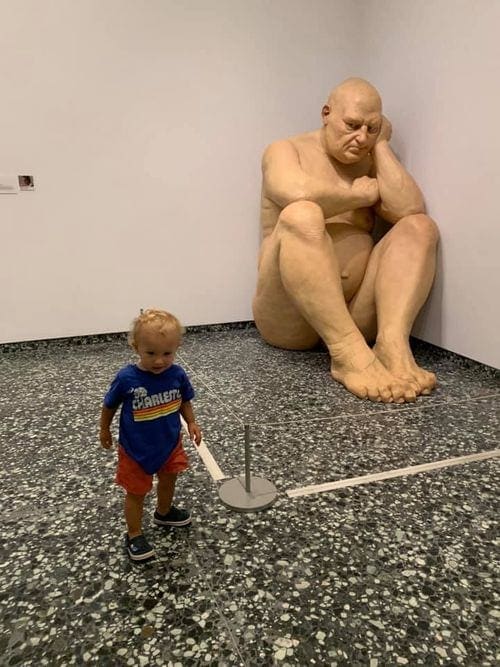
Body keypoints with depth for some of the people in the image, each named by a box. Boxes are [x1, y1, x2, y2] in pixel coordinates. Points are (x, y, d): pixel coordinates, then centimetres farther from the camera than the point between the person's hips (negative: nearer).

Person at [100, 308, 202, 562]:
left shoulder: (177, 374, -18)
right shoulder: (126, 378, -26)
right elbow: (110, 405, -7)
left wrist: (192, 423, -7)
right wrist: (105, 430, 6)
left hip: (170, 443, 4)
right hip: (136, 449, -4)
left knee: (168, 480, 26)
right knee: (136, 492, 14)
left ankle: (164, 512, 55)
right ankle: (134, 535, 37)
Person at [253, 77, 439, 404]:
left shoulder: (371, 162, 18)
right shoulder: (286, 150, 6)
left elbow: (410, 209, -3)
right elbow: (299, 194, -19)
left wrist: (382, 144, 4)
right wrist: (361, 195, -4)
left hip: (356, 310, 5)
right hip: (291, 316, -4)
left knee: (420, 226, -9)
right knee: (300, 215, -27)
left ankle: (393, 345, -31)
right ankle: (349, 354, -37)